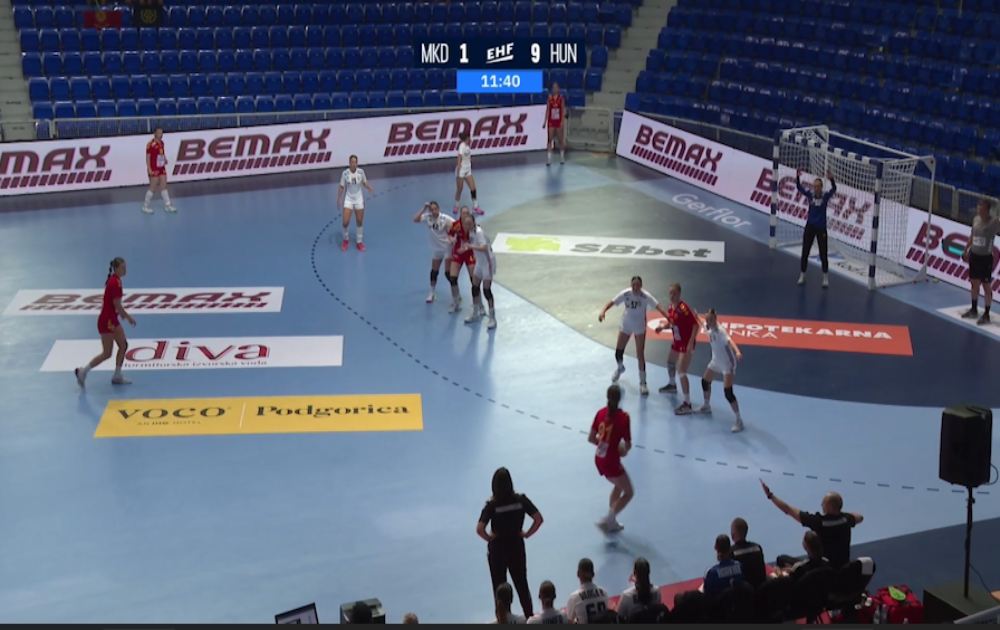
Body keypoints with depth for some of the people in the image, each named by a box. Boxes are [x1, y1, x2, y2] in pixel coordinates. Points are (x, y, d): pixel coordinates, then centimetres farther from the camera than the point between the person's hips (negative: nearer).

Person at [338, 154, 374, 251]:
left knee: (359, 222, 7)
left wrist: (370, 188, -17)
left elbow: (364, 183, 4)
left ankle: (359, 242, 24)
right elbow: (341, 187, -3)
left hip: (359, 200, 1)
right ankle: (346, 239, 21)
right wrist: (338, 200, -6)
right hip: (348, 200, -1)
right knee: (345, 222, -7)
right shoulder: (345, 173, -12)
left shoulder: (361, 172, -9)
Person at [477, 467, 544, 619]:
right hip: (517, 547, 3)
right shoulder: (521, 500, -10)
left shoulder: (491, 505, -17)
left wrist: (490, 538, -8)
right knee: (522, 584, 18)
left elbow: (479, 529, -26)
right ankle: (530, 618, 23)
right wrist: (527, 534, -2)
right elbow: (539, 519, -12)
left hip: (497, 548, -2)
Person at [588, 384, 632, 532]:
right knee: (629, 492, 10)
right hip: (611, 462, -7)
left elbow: (591, 438, 4)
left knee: (619, 486, 28)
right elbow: (628, 445, -14)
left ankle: (611, 521, 32)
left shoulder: (601, 413, -2)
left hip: (599, 459, 7)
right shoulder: (623, 417, -19)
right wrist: (623, 449, 7)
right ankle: (607, 520, 2)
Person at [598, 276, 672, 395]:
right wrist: (603, 311, -40)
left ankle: (642, 383, 6)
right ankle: (620, 368, 48)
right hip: (625, 325, 2)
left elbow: (658, 306, -31)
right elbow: (612, 302, -21)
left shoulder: (645, 296, -23)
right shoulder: (626, 293, -18)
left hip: (640, 328, -2)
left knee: (640, 355, -6)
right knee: (618, 351, 13)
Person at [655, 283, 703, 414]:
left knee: (681, 373, -14)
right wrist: (663, 327, 0)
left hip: (686, 344, -10)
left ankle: (687, 404, -10)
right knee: (670, 363, 30)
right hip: (677, 342, 10)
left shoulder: (683, 308, -25)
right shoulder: (671, 307, 2)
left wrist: (691, 343, -31)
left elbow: (696, 324, -27)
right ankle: (672, 385, 59)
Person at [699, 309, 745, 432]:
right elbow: (705, 323, 22)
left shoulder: (720, 331, -30)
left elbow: (729, 341, -51)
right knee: (705, 381, 22)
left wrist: (737, 352, -70)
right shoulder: (709, 329, -5)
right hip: (716, 361, 9)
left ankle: (739, 420, -9)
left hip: (727, 363, -9)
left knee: (728, 392, -16)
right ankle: (707, 406, 47)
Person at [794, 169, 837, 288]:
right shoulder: (810, 194, -4)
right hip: (810, 226, 2)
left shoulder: (825, 196, -9)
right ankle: (802, 276, 22)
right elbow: (799, 187, -14)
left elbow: (834, 189, -26)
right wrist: (798, 177, -33)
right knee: (805, 253, 8)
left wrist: (831, 179, -44)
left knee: (823, 255, 2)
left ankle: (826, 278, 14)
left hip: (821, 228, -2)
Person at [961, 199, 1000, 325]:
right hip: (974, 255, 6)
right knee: (974, 283, 16)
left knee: (986, 286, 0)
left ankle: (986, 315, 6)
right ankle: (974, 310, 30)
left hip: (986, 257, -6)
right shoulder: (976, 219, 4)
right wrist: (966, 250, 21)